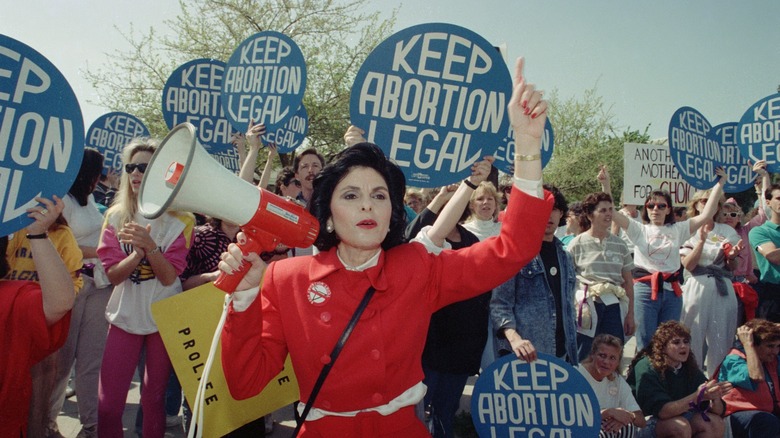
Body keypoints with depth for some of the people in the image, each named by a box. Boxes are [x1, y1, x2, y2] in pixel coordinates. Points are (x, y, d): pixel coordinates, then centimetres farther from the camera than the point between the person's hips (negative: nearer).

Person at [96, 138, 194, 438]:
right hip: (125, 316, 2)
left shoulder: (180, 219, -5)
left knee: (154, 398, 8)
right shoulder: (116, 216, 2)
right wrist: (138, 252, -23)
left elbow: (169, 277, -12)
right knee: (108, 404, 0)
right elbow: (113, 275, -5)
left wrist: (150, 246, -29)